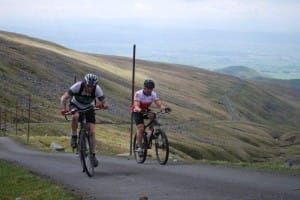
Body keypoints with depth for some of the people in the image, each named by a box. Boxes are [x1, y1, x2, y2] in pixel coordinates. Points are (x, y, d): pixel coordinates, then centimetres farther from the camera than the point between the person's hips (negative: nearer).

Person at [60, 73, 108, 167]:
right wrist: (64, 108, -50)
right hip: (76, 105, -1)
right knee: (75, 117, -37)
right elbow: (64, 98, -33)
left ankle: (93, 155, -1)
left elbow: (105, 104, -27)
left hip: (89, 108, 1)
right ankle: (74, 137, -16)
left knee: (92, 132, -12)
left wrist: (102, 105, -51)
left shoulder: (97, 89, -28)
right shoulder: (78, 86, -32)